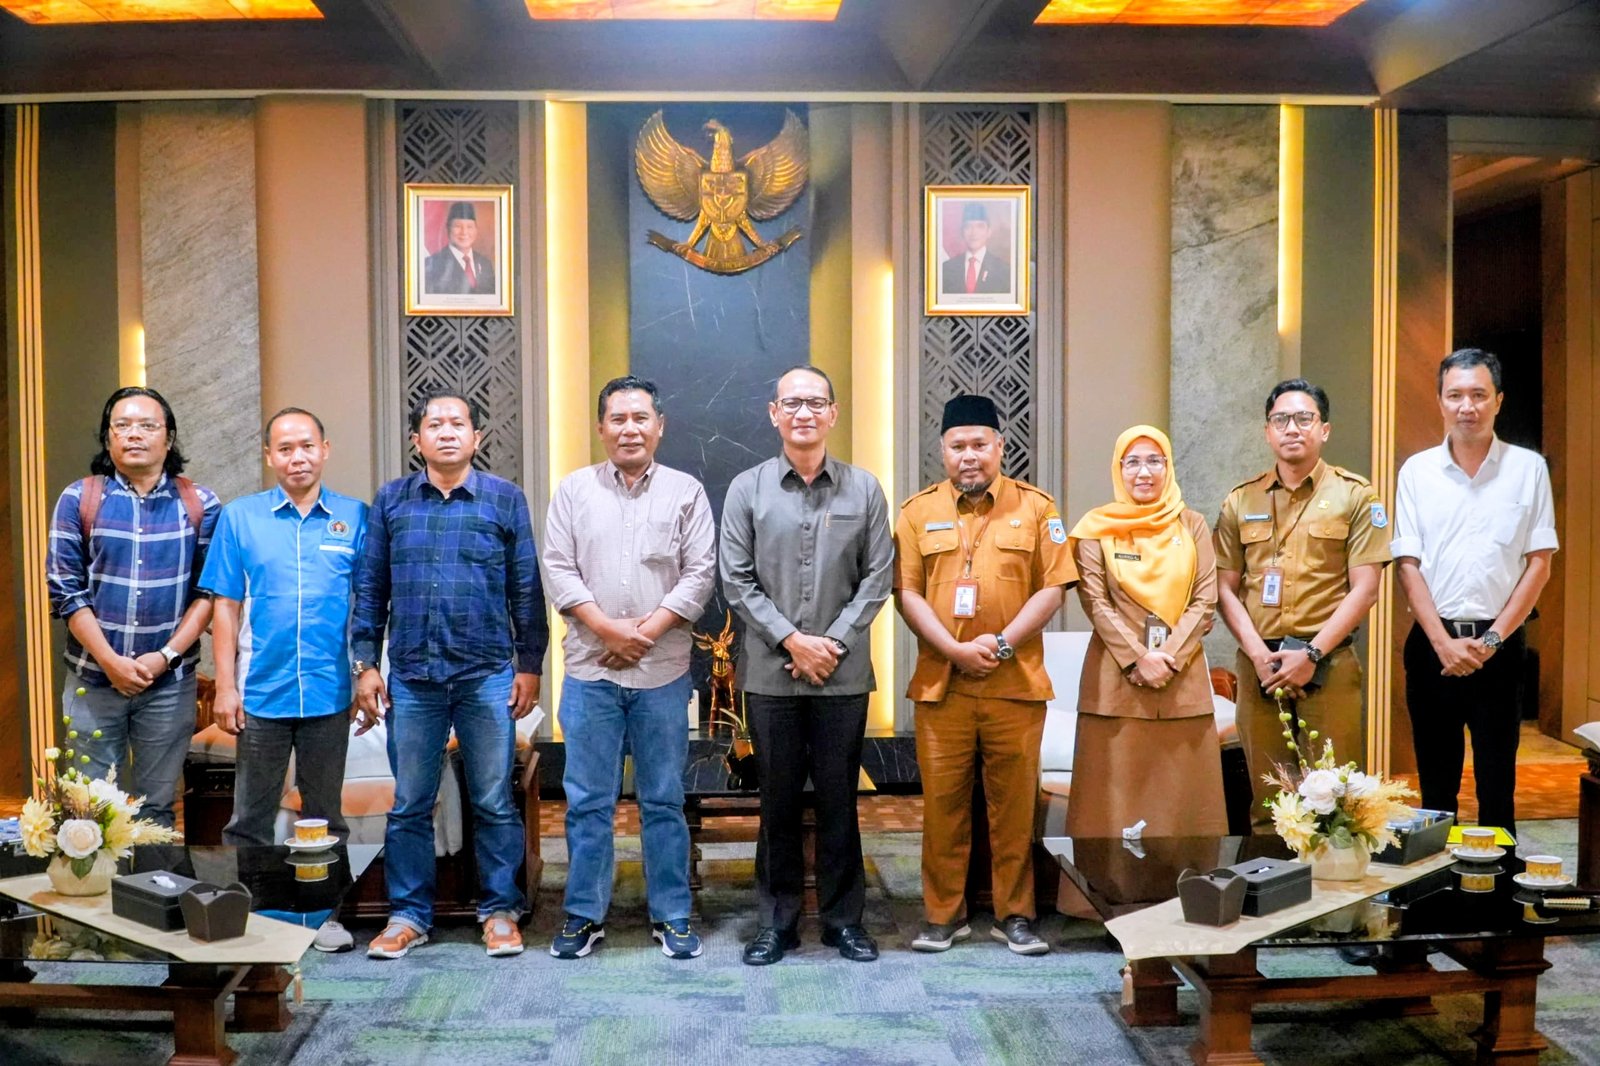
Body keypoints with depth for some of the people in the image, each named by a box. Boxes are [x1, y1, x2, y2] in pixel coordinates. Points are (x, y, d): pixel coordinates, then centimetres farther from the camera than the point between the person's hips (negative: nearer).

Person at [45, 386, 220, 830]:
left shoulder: (200, 505, 2)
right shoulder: (78, 499, 1)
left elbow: (209, 590, -1)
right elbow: (65, 590, -2)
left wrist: (166, 656, -11)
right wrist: (112, 661, -11)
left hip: (170, 682, 0)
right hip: (93, 679, 0)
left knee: (158, 809, 9)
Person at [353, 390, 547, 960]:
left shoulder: (505, 499, 3)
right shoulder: (390, 501, 6)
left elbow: (526, 589, 4)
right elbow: (370, 588, 8)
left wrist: (529, 666, 1)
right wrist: (365, 665, 3)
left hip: (487, 675, -1)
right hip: (411, 676, 1)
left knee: (494, 803, 6)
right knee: (409, 804, 9)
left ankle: (500, 911, 19)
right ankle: (408, 913, 21)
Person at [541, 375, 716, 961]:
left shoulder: (686, 491, 5)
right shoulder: (574, 489, 6)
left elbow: (699, 573, -1)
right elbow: (559, 570, 0)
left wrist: (646, 630, -11)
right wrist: (609, 629, -11)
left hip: (663, 671, 0)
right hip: (590, 671, 0)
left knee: (664, 800, 7)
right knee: (587, 801, 6)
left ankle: (672, 916, 18)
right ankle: (584, 914, 18)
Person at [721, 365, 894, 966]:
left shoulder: (864, 489, 4)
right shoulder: (747, 489, 2)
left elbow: (877, 578, 1)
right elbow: (736, 581, -1)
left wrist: (833, 642, -9)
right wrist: (793, 640, -10)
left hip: (844, 673, 0)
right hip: (770, 673, 0)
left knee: (839, 798, 8)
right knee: (779, 798, 8)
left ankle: (843, 917, 21)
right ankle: (778, 920, 20)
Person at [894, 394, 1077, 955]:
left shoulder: (1035, 507, 5)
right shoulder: (918, 511, 7)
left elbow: (1053, 588, 0)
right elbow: (907, 592, 1)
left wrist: (1002, 644, -11)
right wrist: (956, 650, -11)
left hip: (1016, 682, -1)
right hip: (941, 683, 1)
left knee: (1015, 801, 5)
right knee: (943, 800, 5)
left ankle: (1014, 914, 18)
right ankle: (944, 913, 17)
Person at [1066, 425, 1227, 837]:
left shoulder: (1192, 526, 8)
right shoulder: (1097, 528, 3)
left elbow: (1205, 602, 2)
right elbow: (1096, 603, -4)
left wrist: (1169, 658, -10)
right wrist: (1138, 659, -13)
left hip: (1182, 677, 2)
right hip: (1116, 679, -2)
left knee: (1182, 792, 3)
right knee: (1118, 792, -1)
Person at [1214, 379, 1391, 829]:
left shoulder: (1354, 496, 3)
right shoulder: (1241, 501, 11)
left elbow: (1364, 589, -3)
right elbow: (1225, 589, 8)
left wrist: (1311, 654, -11)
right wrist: (1259, 654, -5)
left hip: (1329, 666, -2)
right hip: (1258, 667, 3)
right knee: (1267, 801, 7)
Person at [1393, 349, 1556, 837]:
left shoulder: (1528, 468, 1)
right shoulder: (1417, 471, 4)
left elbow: (1539, 564, 0)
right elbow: (1408, 564, 1)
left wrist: (1491, 640, -8)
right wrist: (1443, 642, -9)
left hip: (1499, 644, -1)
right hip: (1433, 643, 1)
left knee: (1498, 783, 3)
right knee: (1435, 782, 9)